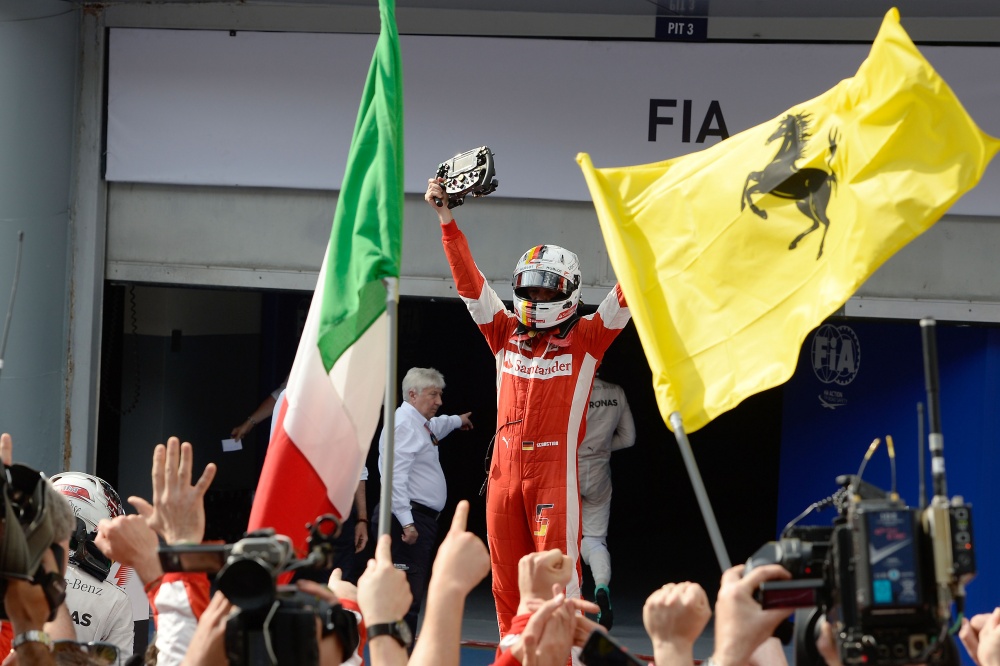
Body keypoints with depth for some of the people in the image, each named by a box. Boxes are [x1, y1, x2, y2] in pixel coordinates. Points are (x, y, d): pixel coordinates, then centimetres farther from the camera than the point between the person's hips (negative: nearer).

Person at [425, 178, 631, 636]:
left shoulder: (585, 340, 2)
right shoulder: (506, 334, 12)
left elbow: (625, 295, -5)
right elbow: (468, 280, 10)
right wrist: (445, 218, 5)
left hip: (555, 472, -4)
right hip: (505, 469, 5)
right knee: (507, 581, 8)